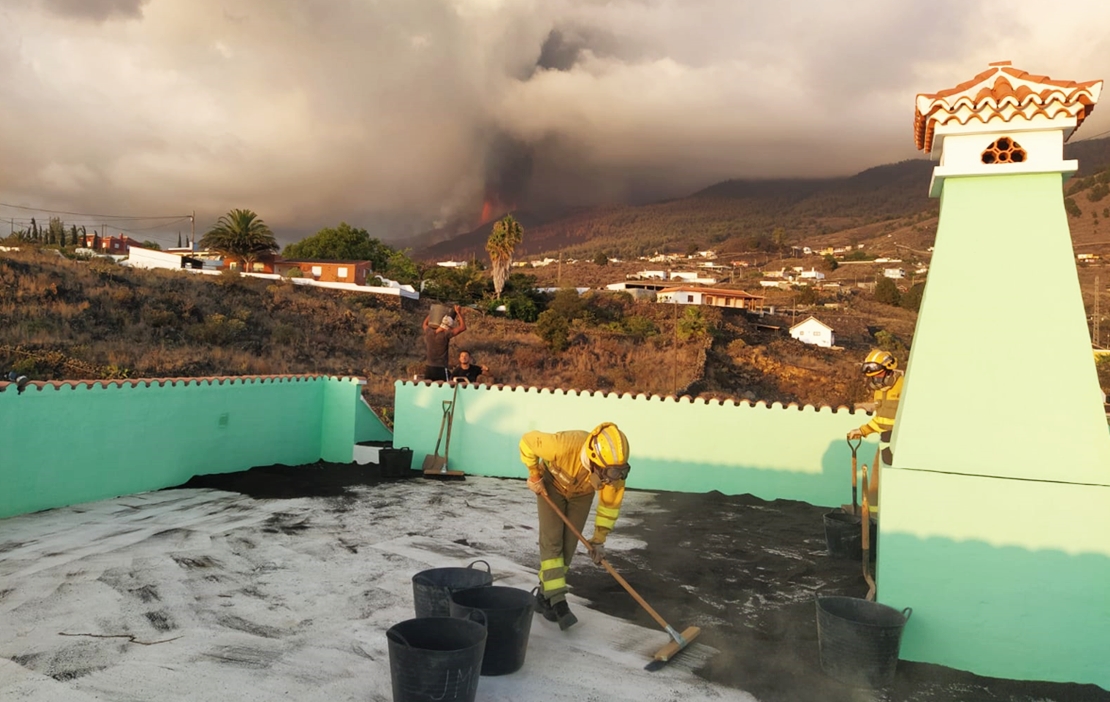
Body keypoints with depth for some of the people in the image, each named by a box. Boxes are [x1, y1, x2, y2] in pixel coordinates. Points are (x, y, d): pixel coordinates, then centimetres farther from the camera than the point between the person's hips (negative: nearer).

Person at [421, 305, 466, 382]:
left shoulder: (429, 333, -1)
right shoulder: (445, 335, -17)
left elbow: (425, 324, 24)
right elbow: (463, 327, -14)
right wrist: (458, 313, -6)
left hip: (428, 368, 6)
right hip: (441, 369, -6)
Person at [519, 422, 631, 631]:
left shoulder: (615, 469, -34)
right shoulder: (564, 445, -45)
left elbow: (610, 503, -18)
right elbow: (528, 441, -27)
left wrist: (599, 539, -13)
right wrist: (534, 475, -16)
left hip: (582, 493, 3)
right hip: (552, 484, -2)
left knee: (568, 545, -1)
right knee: (551, 539, -12)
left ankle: (545, 594, 15)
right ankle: (557, 600, -12)